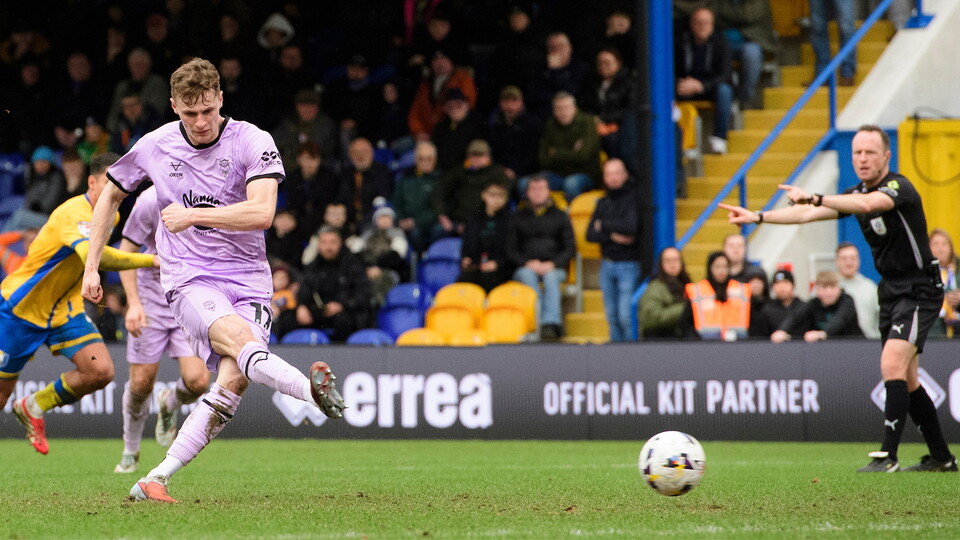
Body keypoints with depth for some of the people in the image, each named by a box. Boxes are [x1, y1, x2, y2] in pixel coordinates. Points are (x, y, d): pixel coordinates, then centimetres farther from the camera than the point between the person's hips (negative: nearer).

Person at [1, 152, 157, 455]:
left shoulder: (111, 215, 0)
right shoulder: (74, 214, -28)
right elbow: (92, 255, -49)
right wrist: (151, 260, -52)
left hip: (64, 310, 7)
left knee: (101, 371, -12)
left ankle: (34, 407, 10)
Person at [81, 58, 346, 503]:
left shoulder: (253, 142, -6)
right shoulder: (154, 147, 3)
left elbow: (262, 213, -19)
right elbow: (110, 197, 20)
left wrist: (192, 215, -18)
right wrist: (91, 267, 18)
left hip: (248, 279, 0)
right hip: (189, 279, 0)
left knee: (233, 380, -20)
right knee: (239, 337, -33)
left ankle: (155, 481, -14)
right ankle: (312, 388, -60)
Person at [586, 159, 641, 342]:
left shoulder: (634, 198, -6)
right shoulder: (603, 203, 13)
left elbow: (631, 227, -20)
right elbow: (590, 235, 6)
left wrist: (604, 225, -6)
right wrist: (612, 236, -12)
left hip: (628, 265, -6)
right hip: (607, 264, 6)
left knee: (626, 316, -12)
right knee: (612, 316, 8)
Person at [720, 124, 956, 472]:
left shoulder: (899, 188, -18)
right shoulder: (857, 194, 8)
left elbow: (867, 204, -39)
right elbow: (809, 214, 9)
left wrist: (815, 198, -46)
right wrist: (758, 217, 1)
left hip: (919, 290, -9)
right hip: (891, 291, 9)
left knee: (892, 364, -22)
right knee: (906, 380, 11)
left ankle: (887, 455, -23)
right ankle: (940, 457, 20)